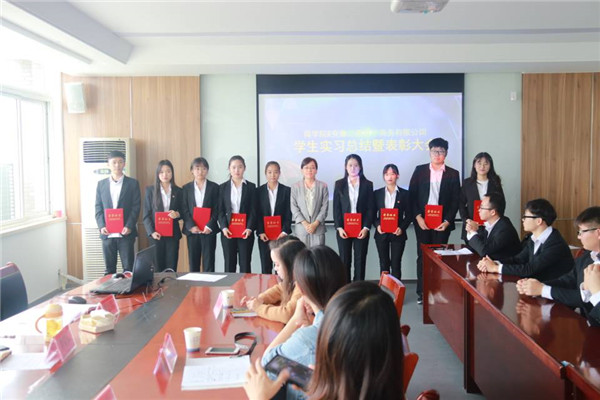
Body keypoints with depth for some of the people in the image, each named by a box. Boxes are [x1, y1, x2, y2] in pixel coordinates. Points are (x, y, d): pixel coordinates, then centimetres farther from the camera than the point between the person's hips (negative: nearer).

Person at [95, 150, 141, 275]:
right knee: (109, 269, 8)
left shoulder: (132, 183, 4)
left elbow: (136, 207, -1)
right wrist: (101, 226, -6)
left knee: (128, 268, 1)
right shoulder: (101, 184, 11)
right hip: (107, 234, 2)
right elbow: (98, 208, 8)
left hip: (126, 233, -2)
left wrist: (129, 226, -13)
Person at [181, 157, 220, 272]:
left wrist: (209, 226, -11)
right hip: (192, 231, 2)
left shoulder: (214, 187, 5)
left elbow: (217, 209, 0)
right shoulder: (186, 188, 9)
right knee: (193, 264, 5)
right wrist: (191, 226, -10)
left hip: (208, 230, -1)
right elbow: (184, 210, 3)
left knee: (208, 264, -2)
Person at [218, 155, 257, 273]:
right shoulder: (223, 187, 8)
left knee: (245, 264, 2)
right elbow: (220, 210, 5)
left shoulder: (251, 187, 5)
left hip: (246, 232, -1)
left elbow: (253, 210, 0)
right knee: (229, 264, 5)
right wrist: (223, 227, -10)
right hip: (228, 231, 1)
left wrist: (249, 228, -13)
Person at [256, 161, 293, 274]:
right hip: (264, 235, 1)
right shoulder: (259, 191, 5)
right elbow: (257, 214, 3)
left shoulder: (286, 190, 3)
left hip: (281, 234, -1)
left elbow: (289, 213, 1)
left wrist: (285, 231, -9)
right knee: (265, 266, 3)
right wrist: (260, 232, -7)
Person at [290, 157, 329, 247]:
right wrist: (305, 223, -8)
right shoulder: (295, 186, 7)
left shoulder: (323, 186, 6)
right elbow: (294, 207, 2)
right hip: (301, 228, 0)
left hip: (318, 228, 0)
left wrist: (315, 224, -9)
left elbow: (325, 207, 2)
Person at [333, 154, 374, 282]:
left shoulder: (367, 184, 5)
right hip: (344, 229, 0)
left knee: (360, 260, 3)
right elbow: (336, 207, 3)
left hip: (362, 229, 0)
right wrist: (339, 227, -7)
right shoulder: (339, 184, 6)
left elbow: (371, 208, 1)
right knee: (344, 260, 4)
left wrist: (366, 228, -9)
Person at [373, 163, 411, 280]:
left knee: (396, 264, -1)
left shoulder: (404, 194, 3)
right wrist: (377, 225, -11)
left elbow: (408, 215, 3)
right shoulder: (377, 193, 6)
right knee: (384, 264, 7)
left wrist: (402, 228, -13)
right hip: (381, 234, 2)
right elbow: (373, 214, 7)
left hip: (397, 234, -1)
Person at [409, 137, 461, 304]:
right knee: (422, 256, 3)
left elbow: (455, 201, 3)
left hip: (442, 223, 0)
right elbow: (412, 196, 3)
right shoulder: (420, 170, 6)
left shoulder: (453, 174, 5)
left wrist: (447, 221, -6)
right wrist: (418, 217, -7)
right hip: (422, 221, 0)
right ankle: (422, 292, 11)